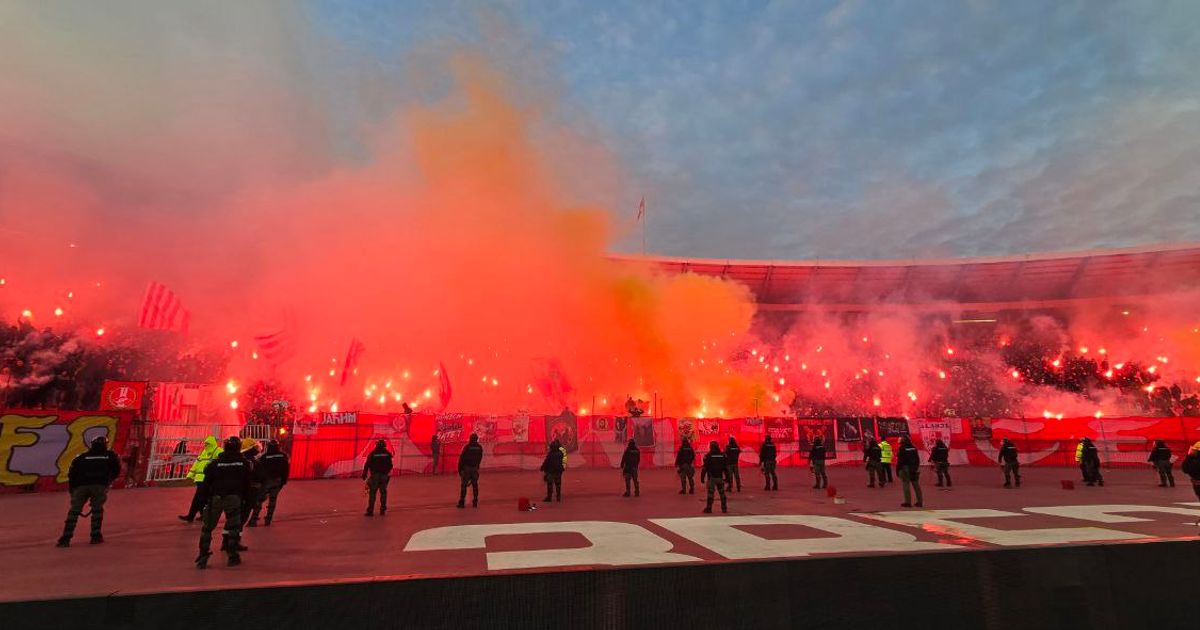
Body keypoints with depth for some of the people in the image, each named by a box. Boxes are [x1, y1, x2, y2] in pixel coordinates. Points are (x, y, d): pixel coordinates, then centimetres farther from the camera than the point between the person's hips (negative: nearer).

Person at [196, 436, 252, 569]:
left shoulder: (215, 463, 4)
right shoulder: (244, 463, 2)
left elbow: (207, 482, 3)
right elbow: (247, 483, 5)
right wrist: (246, 499, 15)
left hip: (215, 498, 1)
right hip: (234, 498, -1)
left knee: (208, 527, 11)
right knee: (233, 526, 7)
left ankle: (203, 557, 9)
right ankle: (232, 556, 7)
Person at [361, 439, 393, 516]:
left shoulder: (373, 453, -1)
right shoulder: (387, 454, 4)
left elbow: (367, 465, -3)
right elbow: (390, 466, 6)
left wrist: (364, 474, 6)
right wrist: (388, 475, 18)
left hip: (374, 475, -2)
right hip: (384, 475, 2)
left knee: (372, 493, 2)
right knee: (383, 492, 13)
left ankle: (370, 511, -3)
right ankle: (383, 510, 14)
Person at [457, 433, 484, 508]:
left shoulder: (467, 447, -8)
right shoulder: (479, 447, 3)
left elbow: (461, 458, -6)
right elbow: (480, 459, 6)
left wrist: (459, 469, 3)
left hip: (466, 468, -3)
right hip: (475, 468, 3)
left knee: (463, 485, 2)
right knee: (475, 485, 10)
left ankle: (462, 502, -2)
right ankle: (475, 502, 9)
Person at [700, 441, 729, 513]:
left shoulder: (708, 456, -7)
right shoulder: (723, 455, 4)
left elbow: (704, 468, -8)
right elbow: (726, 468, 7)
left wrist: (702, 478, -2)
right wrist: (727, 478, 14)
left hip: (711, 478, -3)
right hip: (720, 478, 3)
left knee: (710, 493, -1)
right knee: (722, 493, 13)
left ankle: (709, 508, -1)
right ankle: (724, 508, 17)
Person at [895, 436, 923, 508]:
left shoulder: (902, 448, -12)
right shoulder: (914, 448, 7)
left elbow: (899, 461, -13)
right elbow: (918, 459, 13)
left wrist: (897, 470, -6)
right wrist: (916, 467, 20)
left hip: (905, 469, -6)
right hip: (914, 469, 6)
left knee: (906, 485, -2)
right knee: (916, 485, 11)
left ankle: (908, 502, -3)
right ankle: (920, 502, 15)